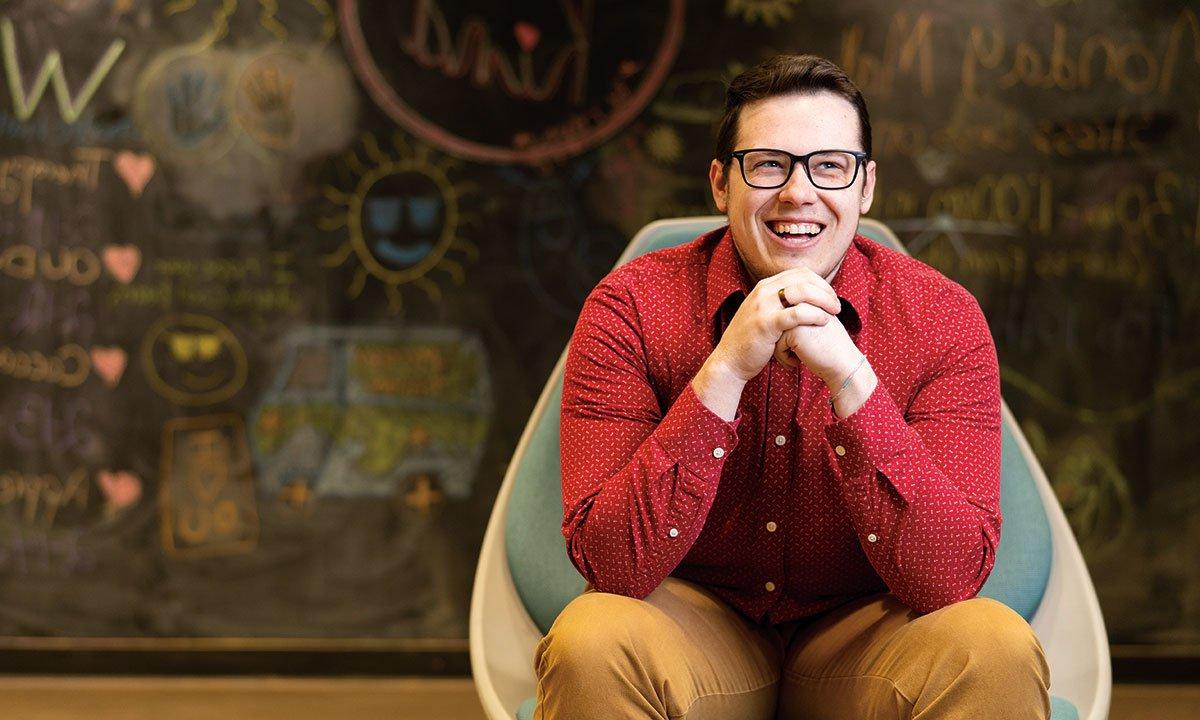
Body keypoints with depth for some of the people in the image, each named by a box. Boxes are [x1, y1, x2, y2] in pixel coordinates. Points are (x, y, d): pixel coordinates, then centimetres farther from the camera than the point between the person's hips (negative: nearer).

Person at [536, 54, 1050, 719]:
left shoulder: (943, 319, -11)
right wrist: (725, 371, -30)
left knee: (996, 651, -29)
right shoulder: (630, 308, -12)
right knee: (593, 644, -31)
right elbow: (609, 564, -21)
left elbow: (951, 576, -20)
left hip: (863, 635, 1)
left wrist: (850, 378, -30)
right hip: (697, 627, 0)